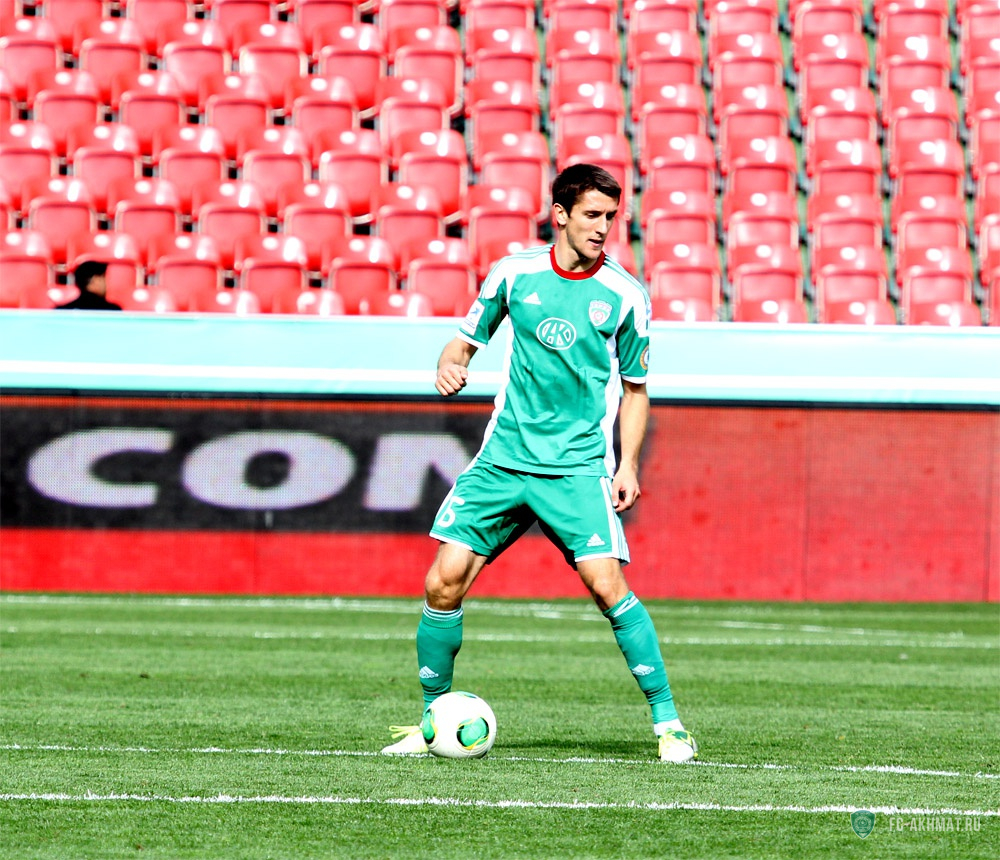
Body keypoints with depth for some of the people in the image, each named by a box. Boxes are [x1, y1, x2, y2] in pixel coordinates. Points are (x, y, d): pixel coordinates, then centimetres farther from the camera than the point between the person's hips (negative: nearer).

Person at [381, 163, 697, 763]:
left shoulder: (625, 296, -1)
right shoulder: (515, 273, 3)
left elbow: (635, 389, 9)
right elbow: (467, 340, 15)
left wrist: (628, 466, -2)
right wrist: (451, 366, -8)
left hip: (578, 466, -2)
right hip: (503, 459, 2)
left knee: (607, 583, -19)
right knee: (443, 583, -5)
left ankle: (668, 721, -9)